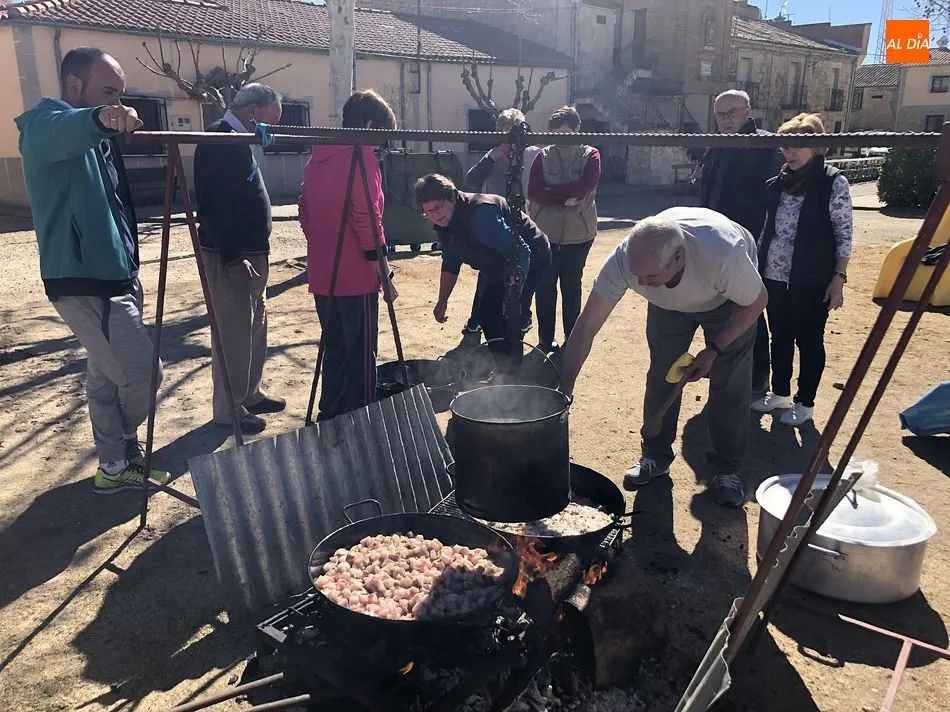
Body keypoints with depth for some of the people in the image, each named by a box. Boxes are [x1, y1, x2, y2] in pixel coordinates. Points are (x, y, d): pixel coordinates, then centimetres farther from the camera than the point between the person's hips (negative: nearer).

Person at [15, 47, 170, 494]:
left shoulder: (95, 138, 18)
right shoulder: (46, 124, -11)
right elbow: (62, 131, -38)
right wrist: (98, 119, -59)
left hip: (111, 277, 10)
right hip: (85, 283, -10)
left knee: (107, 378, 16)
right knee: (142, 374, -5)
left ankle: (116, 465, 28)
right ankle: (120, 456, 18)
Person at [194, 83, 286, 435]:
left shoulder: (241, 141, 15)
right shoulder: (220, 141, -15)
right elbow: (213, 206, -22)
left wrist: (260, 244, 14)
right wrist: (233, 257, -23)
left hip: (251, 253, 10)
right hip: (230, 257, -10)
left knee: (255, 327, 17)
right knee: (233, 333, -3)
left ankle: (250, 394, 31)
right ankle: (228, 410, 9)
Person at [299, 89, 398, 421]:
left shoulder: (318, 156, 12)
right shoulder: (361, 155, -12)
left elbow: (305, 210, 16)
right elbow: (367, 217, -17)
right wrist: (383, 271, -12)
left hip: (322, 274, 8)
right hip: (356, 275, -8)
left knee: (334, 346, 17)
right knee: (360, 353, 1)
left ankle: (330, 415, 26)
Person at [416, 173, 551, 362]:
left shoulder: (480, 213, -36)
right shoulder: (443, 224, -7)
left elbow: (520, 253, -39)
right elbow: (451, 263, 8)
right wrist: (442, 301, 3)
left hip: (530, 260, -9)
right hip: (499, 268, 9)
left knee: (510, 319, -17)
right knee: (487, 316, 10)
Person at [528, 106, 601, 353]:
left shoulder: (590, 155, 1)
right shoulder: (543, 156, 4)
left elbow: (585, 187, -17)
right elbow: (533, 191, -8)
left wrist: (551, 191, -12)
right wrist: (565, 199, -17)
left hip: (578, 233, -1)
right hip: (545, 232, 1)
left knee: (572, 287, 9)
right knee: (545, 287, 5)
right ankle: (545, 339, 17)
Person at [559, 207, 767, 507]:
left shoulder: (724, 255, -45)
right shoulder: (622, 261, -38)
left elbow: (757, 301, -23)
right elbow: (586, 327, -30)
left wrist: (714, 350, -24)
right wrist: (563, 390, -33)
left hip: (728, 300, -2)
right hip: (669, 303, 2)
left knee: (730, 381, -7)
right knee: (661, 376, -2)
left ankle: (726, 468, 10)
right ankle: (656, 456, 18)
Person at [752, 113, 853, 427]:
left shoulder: (833, 182, -8)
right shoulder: (780, 182, 8)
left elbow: (844, 234, -8)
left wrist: (838, 278, -12)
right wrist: (758, 263, 9)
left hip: (811, 279, -5)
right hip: (775, 275, 5)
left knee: (809, 340, 5)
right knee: (780, 337, 15)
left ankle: (805, 403, 18)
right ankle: (780, 393, 30)